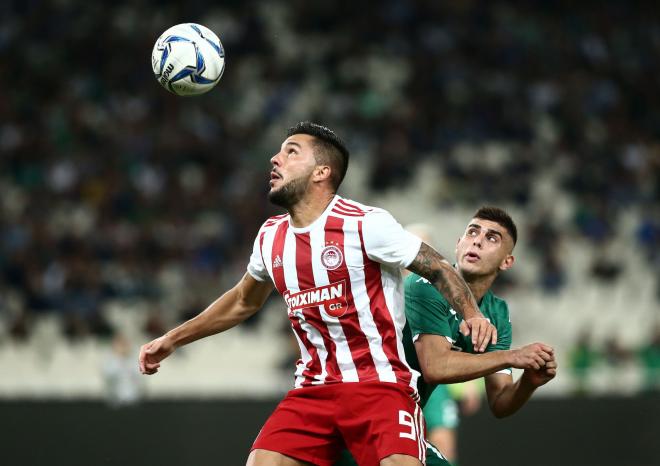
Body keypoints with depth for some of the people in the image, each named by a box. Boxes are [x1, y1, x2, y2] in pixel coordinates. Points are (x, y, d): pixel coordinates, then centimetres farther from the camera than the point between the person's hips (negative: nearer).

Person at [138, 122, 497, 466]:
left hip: (380, 385, -5)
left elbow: (438, 269, -4)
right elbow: (244, 301, 27)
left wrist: (472, 313, -22)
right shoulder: (270, 236, 9)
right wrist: (172, 339, 30)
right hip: (313, 389, 5)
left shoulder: (366, 225, -10)